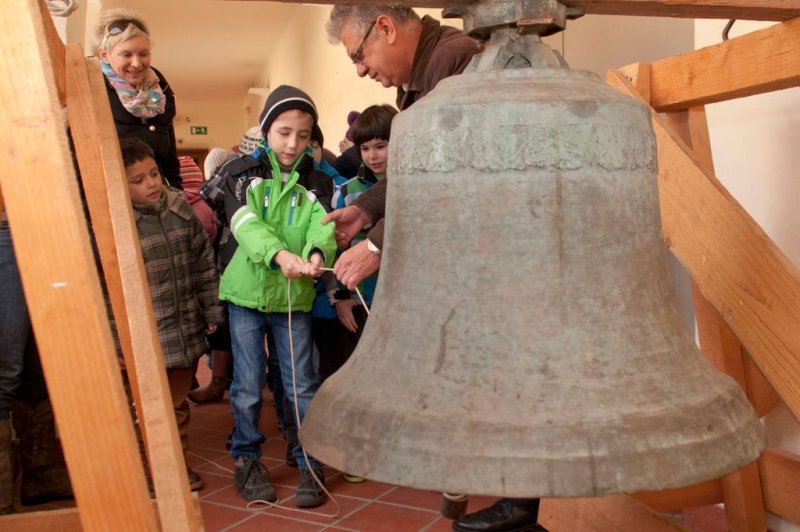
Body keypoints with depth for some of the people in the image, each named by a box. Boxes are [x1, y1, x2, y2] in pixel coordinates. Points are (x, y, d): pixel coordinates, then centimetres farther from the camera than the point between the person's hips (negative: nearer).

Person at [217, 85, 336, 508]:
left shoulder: (316, 183, 5)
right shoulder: (243, 173, 0)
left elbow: (322, 226, -12)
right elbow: (245, 224, -17)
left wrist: (318, 254, -36)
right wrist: (279, 254, -36)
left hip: (294, 297, 1)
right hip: (246, 292, -1)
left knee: (302, 384, 5)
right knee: (248, 385, 7)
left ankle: (310, 463, 20)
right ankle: (247, 459, 26)